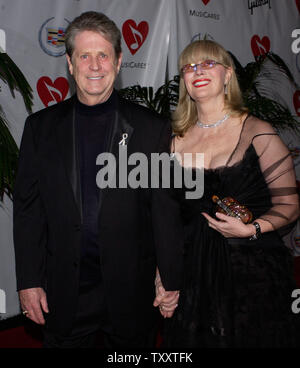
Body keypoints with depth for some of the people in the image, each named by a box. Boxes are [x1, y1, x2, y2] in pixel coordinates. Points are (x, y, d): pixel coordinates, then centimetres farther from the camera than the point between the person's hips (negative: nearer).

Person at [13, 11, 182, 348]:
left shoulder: (152, 128, -4)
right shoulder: (40, 126, 1)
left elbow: (166, 212, -3)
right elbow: (27, 209, 2)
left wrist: (172, 283, -3)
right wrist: (29, 281, -1)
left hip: (132, 290, -1)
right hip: (64, 293, 1)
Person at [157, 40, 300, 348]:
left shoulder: (256, 132, -5)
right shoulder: (178, 140, 5)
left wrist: (251, 229, -20)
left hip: (253, 270, -2)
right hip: (193, 273, 3)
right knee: (193, 341, 12)